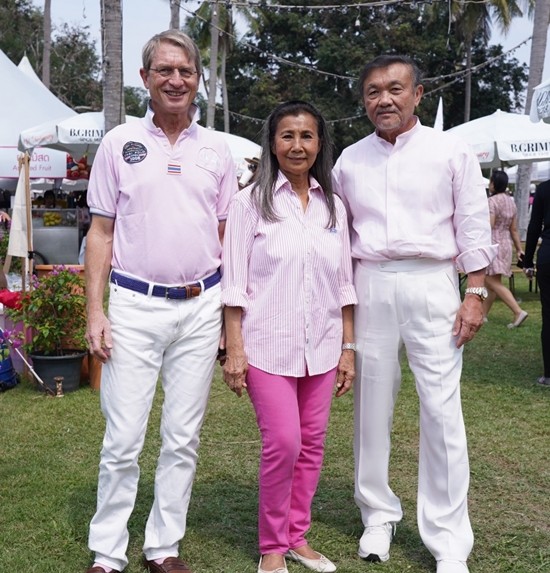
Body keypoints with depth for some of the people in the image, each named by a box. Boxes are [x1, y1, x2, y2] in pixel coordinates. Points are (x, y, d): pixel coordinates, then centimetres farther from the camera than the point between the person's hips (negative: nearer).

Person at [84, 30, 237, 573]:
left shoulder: (216, 150, 9)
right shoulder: (119, 143, 3)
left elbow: (225, 236, 12)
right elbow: (101, 232, 3)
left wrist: (231, 312, 6)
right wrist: (95, 310, -4)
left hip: (201, 308, 2)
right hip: (135, 304, -2)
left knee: (183, 438, 9)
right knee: (122, 439, 0)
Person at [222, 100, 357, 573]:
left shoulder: (333, 206, 10)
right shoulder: (251, 202, -2)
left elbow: (344, 284, 12)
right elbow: (235, 283, -4)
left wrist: (348, 347, 9)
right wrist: (234, 350, -8)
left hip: (321, 346, 4)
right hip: (269, 344, -4)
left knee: (312, 444, 9)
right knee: (283, 443, -9)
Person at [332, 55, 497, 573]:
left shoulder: (450, 152, 2)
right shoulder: (350, 160, 10)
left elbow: (474, 228, 1)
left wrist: (475, 293, -6)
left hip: (431, 283, -3)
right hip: (370, 286, 3)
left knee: (442, 410, -4)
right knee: (372, 405, 9)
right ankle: (378, 515, 26)